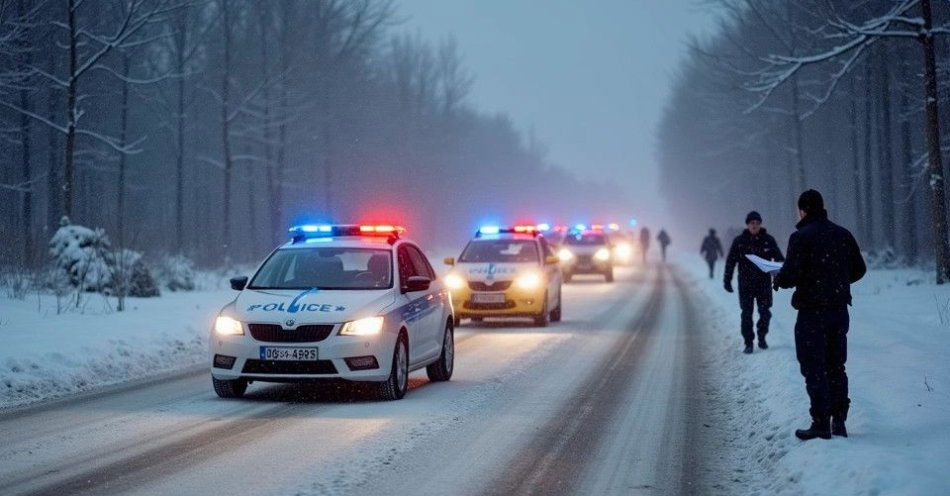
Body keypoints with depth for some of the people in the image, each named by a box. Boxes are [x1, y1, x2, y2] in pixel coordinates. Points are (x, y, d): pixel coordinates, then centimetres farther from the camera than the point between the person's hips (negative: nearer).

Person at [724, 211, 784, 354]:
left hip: (764, 283, 1)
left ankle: (762, 337, 26)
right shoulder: (739, 241, -2)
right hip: (745, 283, -1)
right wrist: (727, 280, -2)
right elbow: (730, 261, 2)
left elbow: (779, 258, 4)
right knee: (747, 314, -1)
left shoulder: (768, 240, 0)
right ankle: (748, 343, 6)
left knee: (765, 312, 4)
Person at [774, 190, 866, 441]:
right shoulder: (843, 234, 7)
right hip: (839, 309, 6)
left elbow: (791, 274, -19)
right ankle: (839, 421, 14)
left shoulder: (801, 237, -12)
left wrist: (778, 279, 2)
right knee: (836, 367, 14)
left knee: (814, 368, -1)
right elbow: (859, 269, 12)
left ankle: (821, 424, -3)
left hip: (812, 311, -6)